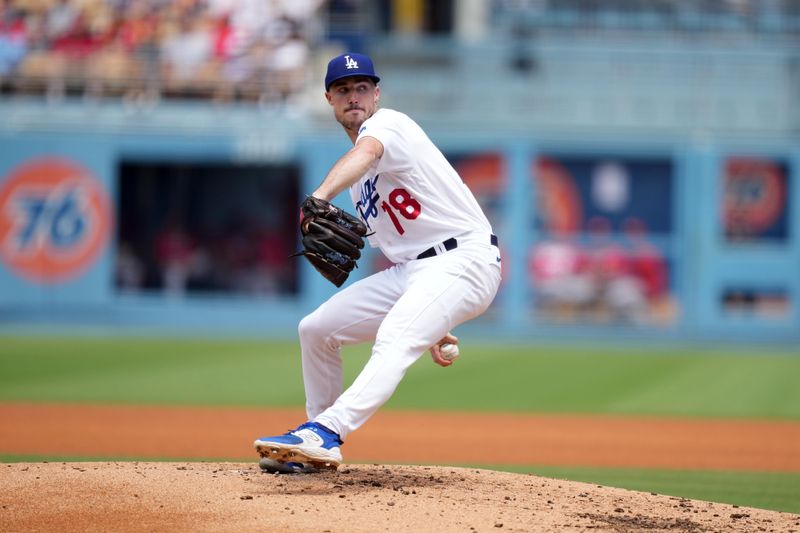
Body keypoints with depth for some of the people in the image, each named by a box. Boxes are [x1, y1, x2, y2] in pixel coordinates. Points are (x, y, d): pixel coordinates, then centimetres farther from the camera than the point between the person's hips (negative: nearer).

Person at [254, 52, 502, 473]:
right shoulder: (358, 174, 20)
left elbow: (366, 152, -33)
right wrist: (428, 326, 20)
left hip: (466, 260, -10)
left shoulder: (387, 123, -7)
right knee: (316, 329, 8)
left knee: (393, 340, -32)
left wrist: (321, 195, -53)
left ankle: (326, 434, -48)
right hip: (409, 272, 10)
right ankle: (317, 445, 18)